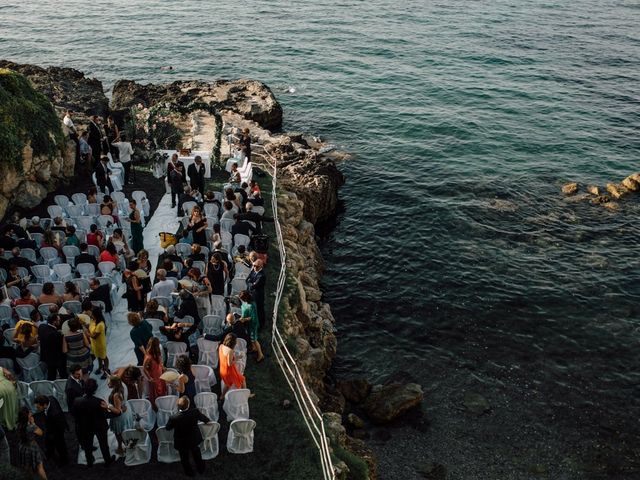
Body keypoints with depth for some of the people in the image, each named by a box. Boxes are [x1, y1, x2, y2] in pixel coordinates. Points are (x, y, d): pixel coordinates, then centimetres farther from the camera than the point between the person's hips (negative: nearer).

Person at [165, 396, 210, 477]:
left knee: (185, 458, 28)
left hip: (182, 443, -2)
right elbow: (203, 418, -8)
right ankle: (201, 469, 54)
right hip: (194, 440, 2)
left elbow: (168, 428, -15)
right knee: (196, 454, 33)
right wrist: (208, 421, 16)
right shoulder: (195, 412, -32)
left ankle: (189, 472, 51)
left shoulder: (174, 418, -37)